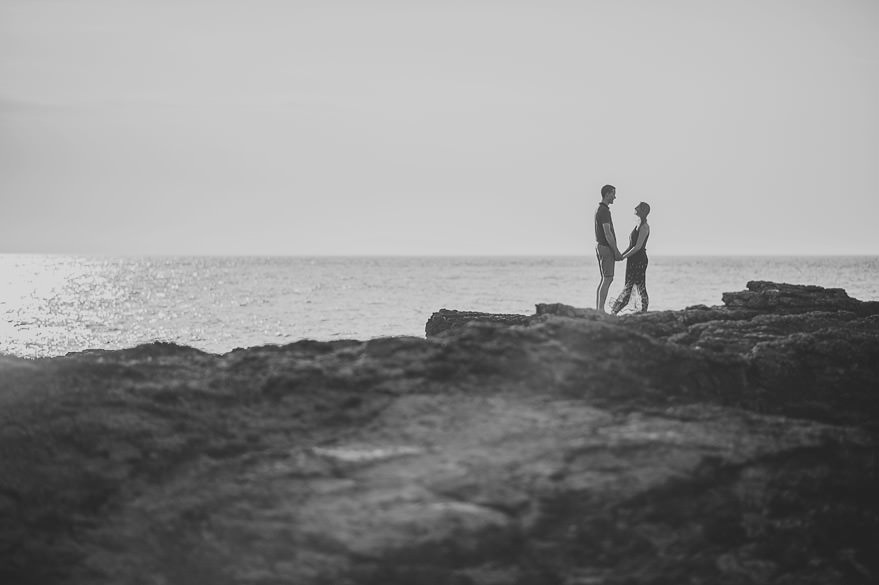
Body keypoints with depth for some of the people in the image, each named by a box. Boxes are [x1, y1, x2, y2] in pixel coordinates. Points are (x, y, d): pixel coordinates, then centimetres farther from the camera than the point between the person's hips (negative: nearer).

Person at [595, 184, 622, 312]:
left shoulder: (599, 209, 17)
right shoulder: (604, 211, -16)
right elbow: (607, 233, -20)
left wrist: (615, 251, 21)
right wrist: (616, 251, -16)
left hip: (600, 246, 10)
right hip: (606, 248, -10)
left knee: (604, 280, 11)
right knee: (607, 279, -10)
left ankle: (597, 309, 9)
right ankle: (601, 309, -14)